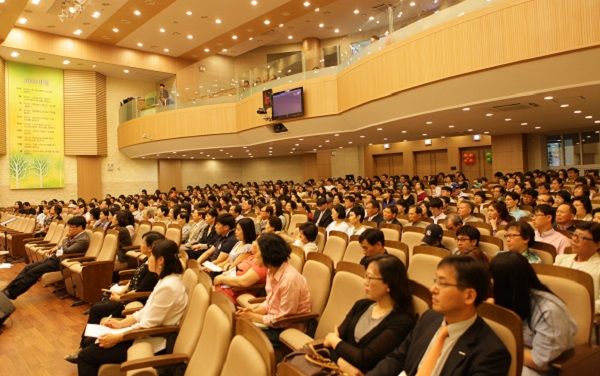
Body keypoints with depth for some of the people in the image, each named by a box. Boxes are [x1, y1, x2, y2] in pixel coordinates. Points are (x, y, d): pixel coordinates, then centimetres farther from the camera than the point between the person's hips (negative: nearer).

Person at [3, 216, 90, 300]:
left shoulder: (84, 239, -21)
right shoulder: (76, 235, 9)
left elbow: (66, 251, -28)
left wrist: (66, 237, -15)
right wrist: (56, 248, 9)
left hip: (61, 261, -10)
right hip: (55, 256, 10)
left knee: (33, 272, -15)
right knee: (28, 268, 1)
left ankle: (11, 293, -6)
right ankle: (7, 290, 1)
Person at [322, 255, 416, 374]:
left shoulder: (402, 321, -13)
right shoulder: (361, 305, 9)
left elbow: (365, 359, -17)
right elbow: (334, 338, 3)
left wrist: (334, 341, -2)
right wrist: (341, 362, -16)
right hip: (337, 368, 6)